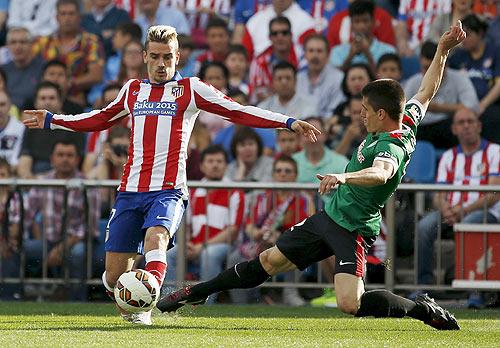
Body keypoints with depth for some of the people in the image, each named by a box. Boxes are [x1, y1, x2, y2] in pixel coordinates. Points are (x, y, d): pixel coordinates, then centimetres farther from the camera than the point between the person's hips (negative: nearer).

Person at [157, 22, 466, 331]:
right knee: (268, 262, 16)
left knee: (350, 303, -25)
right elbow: (425, 94, 16)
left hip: (353, 230, -9)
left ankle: (423, 309, -6)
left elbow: (381, 173, -50)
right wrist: (443, 52, 17)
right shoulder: (406, 123, 1)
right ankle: (197, 293, 29)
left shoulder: (392, 147, -27)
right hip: (329, 216, 9)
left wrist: (344, 177, -65)